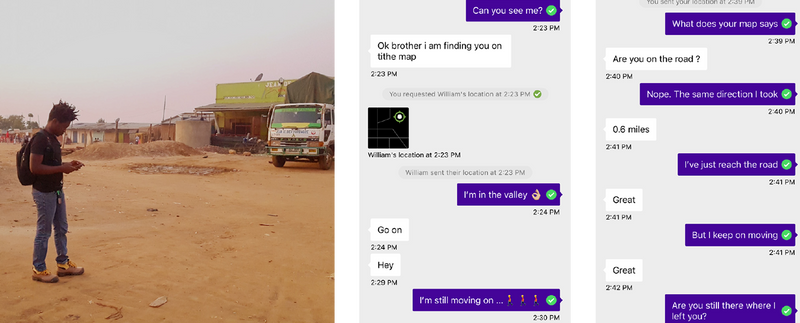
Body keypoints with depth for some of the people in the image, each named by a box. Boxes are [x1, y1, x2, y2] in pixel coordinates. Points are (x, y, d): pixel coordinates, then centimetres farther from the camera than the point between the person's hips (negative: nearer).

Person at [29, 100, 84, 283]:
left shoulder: (53, 139, 11)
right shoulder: (40, 139, -18)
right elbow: (34, 168, -24)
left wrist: (69, 165, 5)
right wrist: (62, 168, -21)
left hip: (57, 190, 9)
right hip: (44, 192, -9)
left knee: (61, 229, 16)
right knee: (44, 232, 1)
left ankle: (63, 264, 27)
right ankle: (38, 270, 13)